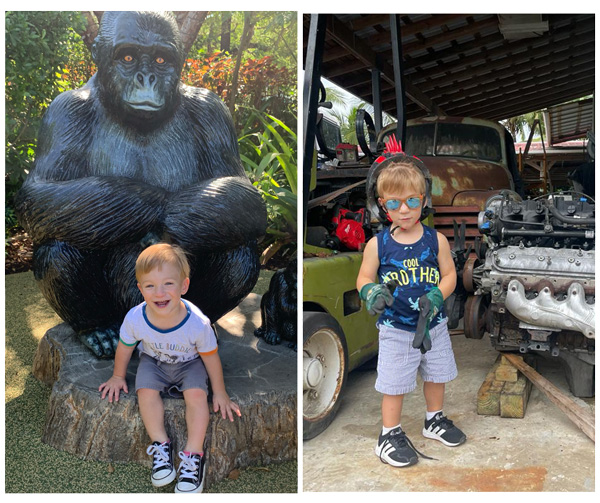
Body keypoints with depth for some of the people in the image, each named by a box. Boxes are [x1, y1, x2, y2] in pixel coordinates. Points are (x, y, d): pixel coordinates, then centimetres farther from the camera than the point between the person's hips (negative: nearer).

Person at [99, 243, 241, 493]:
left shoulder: (198, 323, -34)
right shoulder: (135, 318, -28)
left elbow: (211, 357, -16)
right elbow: (124, 348, -5)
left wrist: (220, 393, -6)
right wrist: (118, 377, 10)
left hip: (189, 363, -2)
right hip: (153, 361, 2)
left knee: (197, 394, -24)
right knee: (146, 391, -23)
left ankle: (194, 454, -13)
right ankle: (160, 444, -8)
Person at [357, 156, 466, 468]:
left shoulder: (436, 240, -7)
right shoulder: (377, 244, -12)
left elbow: (449, 275, -1)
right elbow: (363, 279, -4)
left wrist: (436, 296, -20)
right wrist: (372, 293, -26)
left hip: (433, 325, 3)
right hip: (396, 330, -3)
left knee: (437, 375, 21)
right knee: (395, 383, 6)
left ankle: (434, 420, 47)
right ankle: (389, 435, 26)